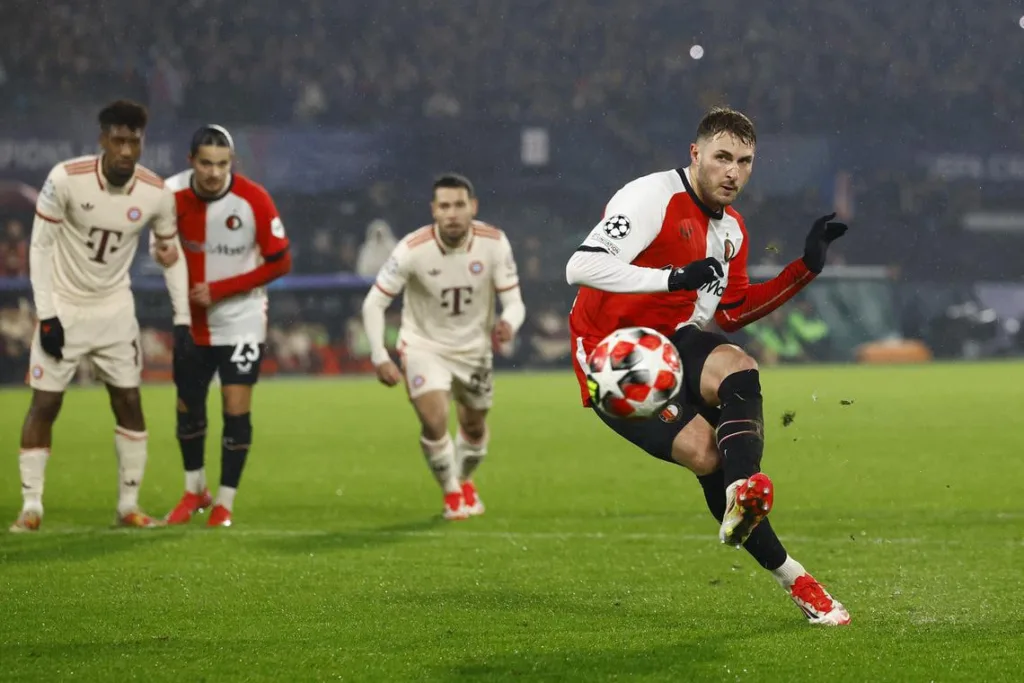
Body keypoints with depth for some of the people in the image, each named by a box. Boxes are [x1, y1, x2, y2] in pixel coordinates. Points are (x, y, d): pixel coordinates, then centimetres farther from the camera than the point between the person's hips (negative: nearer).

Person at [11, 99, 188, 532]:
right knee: (44, 404, -3)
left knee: (129, 403, 1)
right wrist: (46, 316, -14)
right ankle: (31, 506, 5)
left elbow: (170, 253, 3)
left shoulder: (155, 193, -12)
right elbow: (40, 247, -12)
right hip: (64, 308, -3)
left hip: (115, 309, 3)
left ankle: (129, 505, 11)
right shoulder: (66, 179, -21)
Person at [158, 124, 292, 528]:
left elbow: (280, 263, -13)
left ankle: (225, 502, 7)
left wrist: (218, 290, -18)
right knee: (188, 408, 11)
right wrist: (182, 308, -2)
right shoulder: (173, 194, -12)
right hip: (192, 323, 3)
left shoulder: (253, 200, -20)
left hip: (241, 322, -3)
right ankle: (194, 491, 32)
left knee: (236, 411, -7)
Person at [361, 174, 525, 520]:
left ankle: (465, 482, 51)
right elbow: (374, 303, -16)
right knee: (434, 422, -20)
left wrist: (508, 324, -38)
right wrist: (379, 358, -25)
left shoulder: (494, 244, -19)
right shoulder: (413, 249, -24)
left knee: (474, 427, 18)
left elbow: (514, 301, -14)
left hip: (474, 349, 3)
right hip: (423, 346, -3)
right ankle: (451, 493, 7)